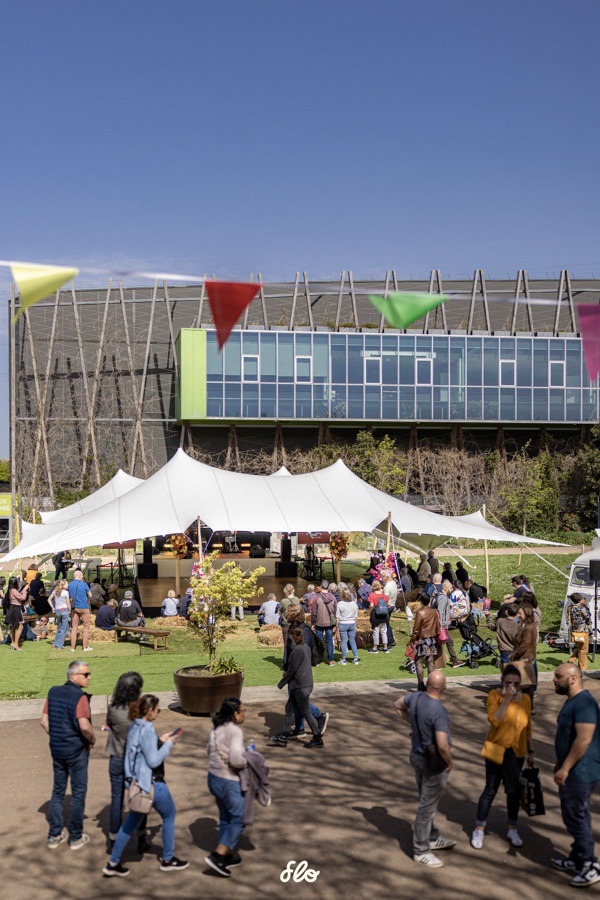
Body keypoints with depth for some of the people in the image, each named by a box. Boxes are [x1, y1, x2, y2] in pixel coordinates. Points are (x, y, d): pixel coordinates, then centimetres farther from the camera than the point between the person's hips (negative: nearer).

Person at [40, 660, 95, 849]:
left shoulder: (53, 692, 1)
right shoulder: (80, 697, -20)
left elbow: (44, 721, 6)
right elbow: (84, 726, -27)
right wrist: (92, 740, -9)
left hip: (57, 750, 6)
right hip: (77, 751, -6)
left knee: (58, 791, 17)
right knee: (78, 793, 8)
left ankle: (54, 835, 24)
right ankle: (76, 837, 16)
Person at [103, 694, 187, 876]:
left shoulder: (134, 726, 5)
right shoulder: (147, 730, -23)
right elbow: (154, 760, -22)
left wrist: (160, 740, 11)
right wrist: (169, 744, -11)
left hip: (136, 781, 8)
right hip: (151, 783, -8)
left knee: (132, 821, 16)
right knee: (169, 815, 12)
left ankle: (113, 863, 18)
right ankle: (168, 859, 24)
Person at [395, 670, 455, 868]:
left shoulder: (415, 698, -8)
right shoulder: (439, 711, -30)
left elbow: (398, 705, 14)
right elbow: (443, 746, -34)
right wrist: (449, 763, -15)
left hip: (417, 757, 8)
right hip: (434, 764, -8)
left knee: (428, 803, 24)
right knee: (427, 808, 6)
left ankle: (433, 838, 42)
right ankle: (421, 851, 18)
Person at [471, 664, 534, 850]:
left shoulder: (525, 699, -1)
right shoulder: (494, 696, -14)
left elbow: (527, 728, 8)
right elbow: (494, 720, -28)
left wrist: (530, 752, 9)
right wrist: (506, 698, -29)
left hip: (516, 752, 4)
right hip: (496, 750, -4)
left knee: (515, 790, 13)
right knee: (490, 790, 4)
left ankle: (511, 829, 29)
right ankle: (479, 830, 17)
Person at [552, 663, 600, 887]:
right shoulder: (573, 701, 12)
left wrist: (565, 768, -23)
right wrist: (561, 764, 24)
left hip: (581, 773, -10)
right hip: (574, 771, 10)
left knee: (575, 818, -4)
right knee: (575, 817, 16)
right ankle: (577, 860, 26)